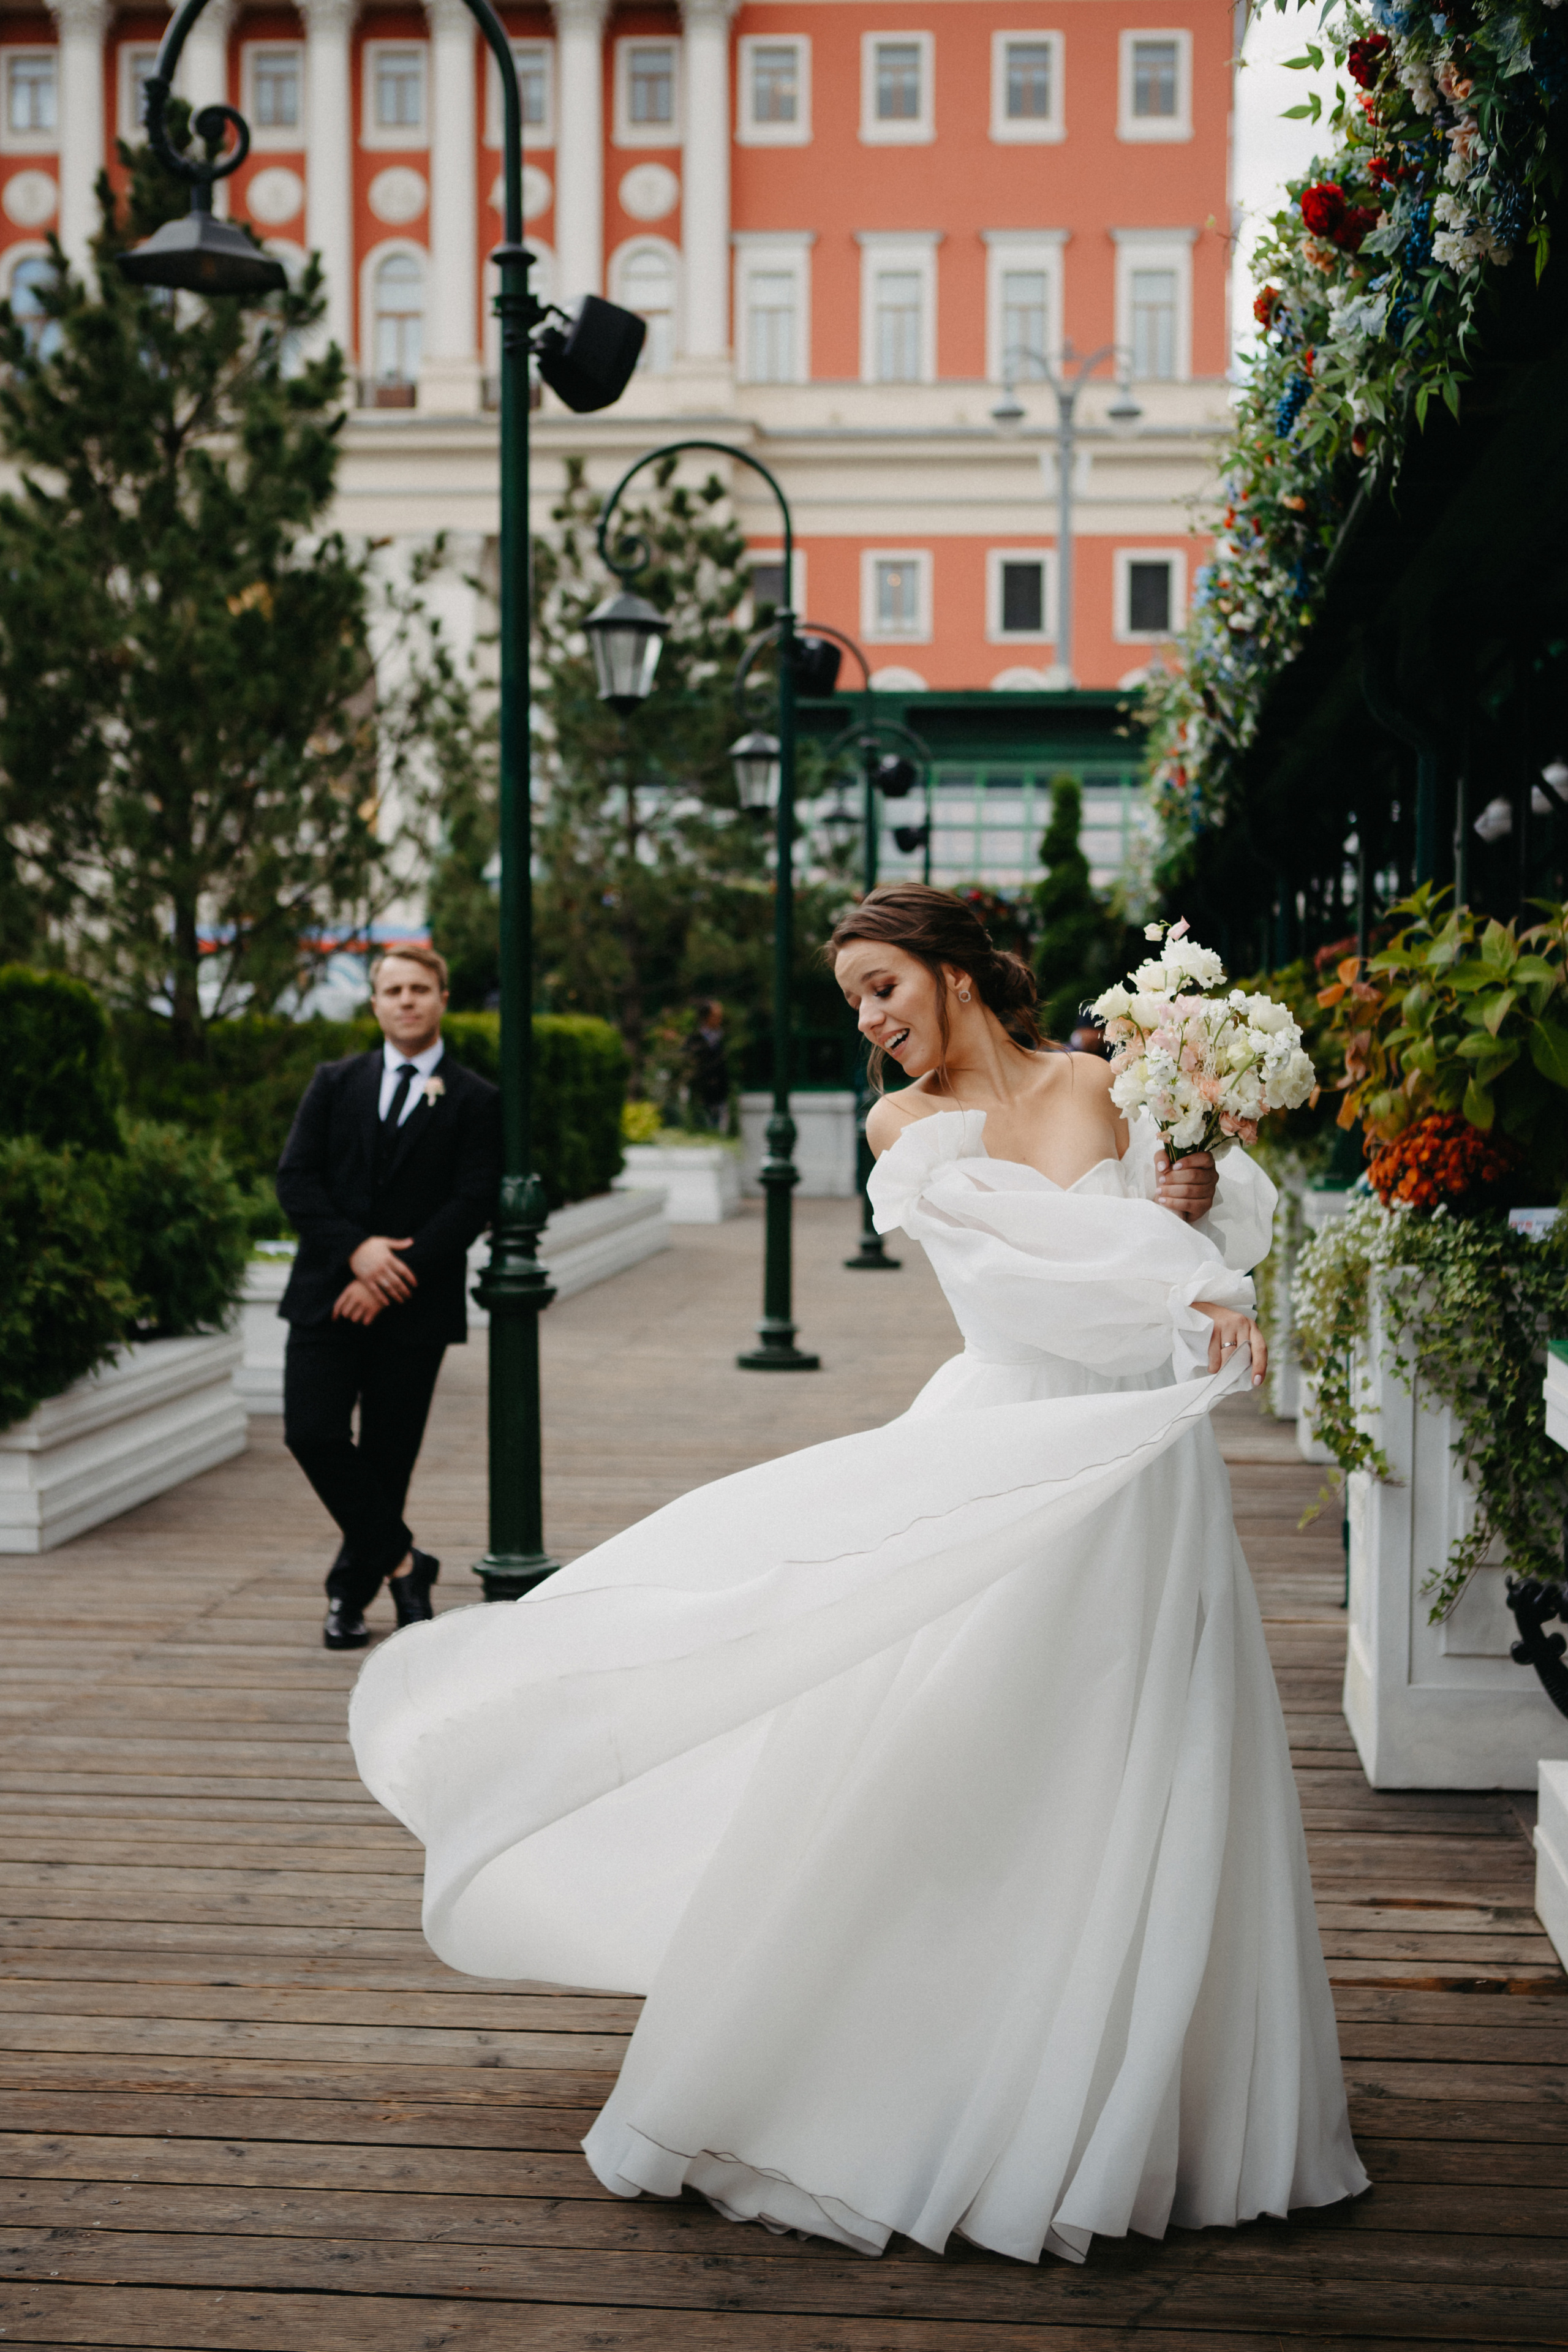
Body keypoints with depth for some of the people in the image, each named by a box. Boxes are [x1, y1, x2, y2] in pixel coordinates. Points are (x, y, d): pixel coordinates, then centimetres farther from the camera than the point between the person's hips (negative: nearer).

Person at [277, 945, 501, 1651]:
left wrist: (392, 1277, -14)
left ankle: (350, 1592, 18)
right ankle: (400, 1560, 2)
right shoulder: (334, 1084, 11)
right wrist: (356, 1248, -13)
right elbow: (295, 1179, 3)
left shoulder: (475, 1101, 2)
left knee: (388, 1453, 2)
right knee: (312, 1433, -12)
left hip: (414, 1302, -2)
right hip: (328, 1293, 2)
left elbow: (473, 1203, -6)